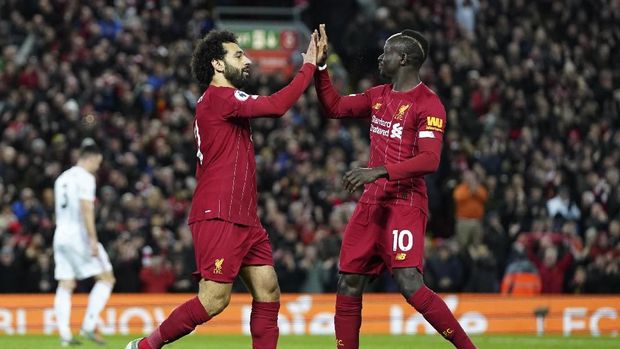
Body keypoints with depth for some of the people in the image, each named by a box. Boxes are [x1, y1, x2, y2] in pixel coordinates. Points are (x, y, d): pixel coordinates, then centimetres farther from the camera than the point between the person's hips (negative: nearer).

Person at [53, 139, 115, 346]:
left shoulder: (62, 178, 17)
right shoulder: (85, 178, -9)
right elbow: (86, 209, -18)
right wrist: (93, 240, -20)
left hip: (61, 236, 8)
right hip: (79, 235, -8)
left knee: (65, 286, 5)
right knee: (106, 278, 0)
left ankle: (64, 335, -3)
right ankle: (88, 327, -9)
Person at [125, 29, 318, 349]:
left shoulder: (222, 100, 21)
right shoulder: (218, 97, -11)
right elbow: (277, 106, -19)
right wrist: (309, 67, -10)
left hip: (244, 220, 10)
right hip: (218, 217, -10)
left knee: (268, 291, 3)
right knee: (214, 300, -12)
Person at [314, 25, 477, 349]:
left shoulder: (428, 104, -11)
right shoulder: (378, 96, 14)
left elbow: (429, 160, -21)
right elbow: (334, 107, 25)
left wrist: (378, 171, -29)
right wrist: (320, 67, 13)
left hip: (405, 203, -8)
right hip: (372, 201, 8)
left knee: (409, 284, -21)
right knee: (349, 285, 7)